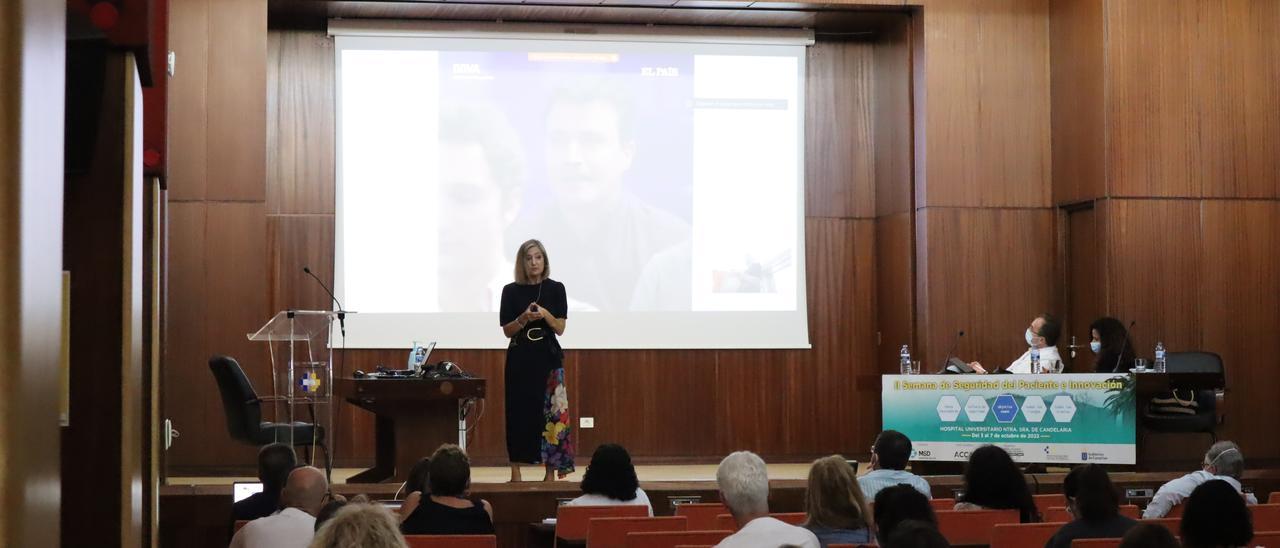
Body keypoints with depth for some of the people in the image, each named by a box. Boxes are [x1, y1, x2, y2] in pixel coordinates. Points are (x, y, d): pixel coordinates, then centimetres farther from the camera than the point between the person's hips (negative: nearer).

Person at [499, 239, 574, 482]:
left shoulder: (556, 289, 2)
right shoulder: (511, 291, 2)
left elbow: (560, 328, -2)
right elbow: (507, 331, 1)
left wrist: (545, 314, -20)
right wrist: (524, 318, -17)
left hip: (548, 357, 0)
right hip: (519, 358, 0)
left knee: (551, 412, -4)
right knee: (519, 411, 0)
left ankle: (551, 470, -1)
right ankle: (515, 470, 5)